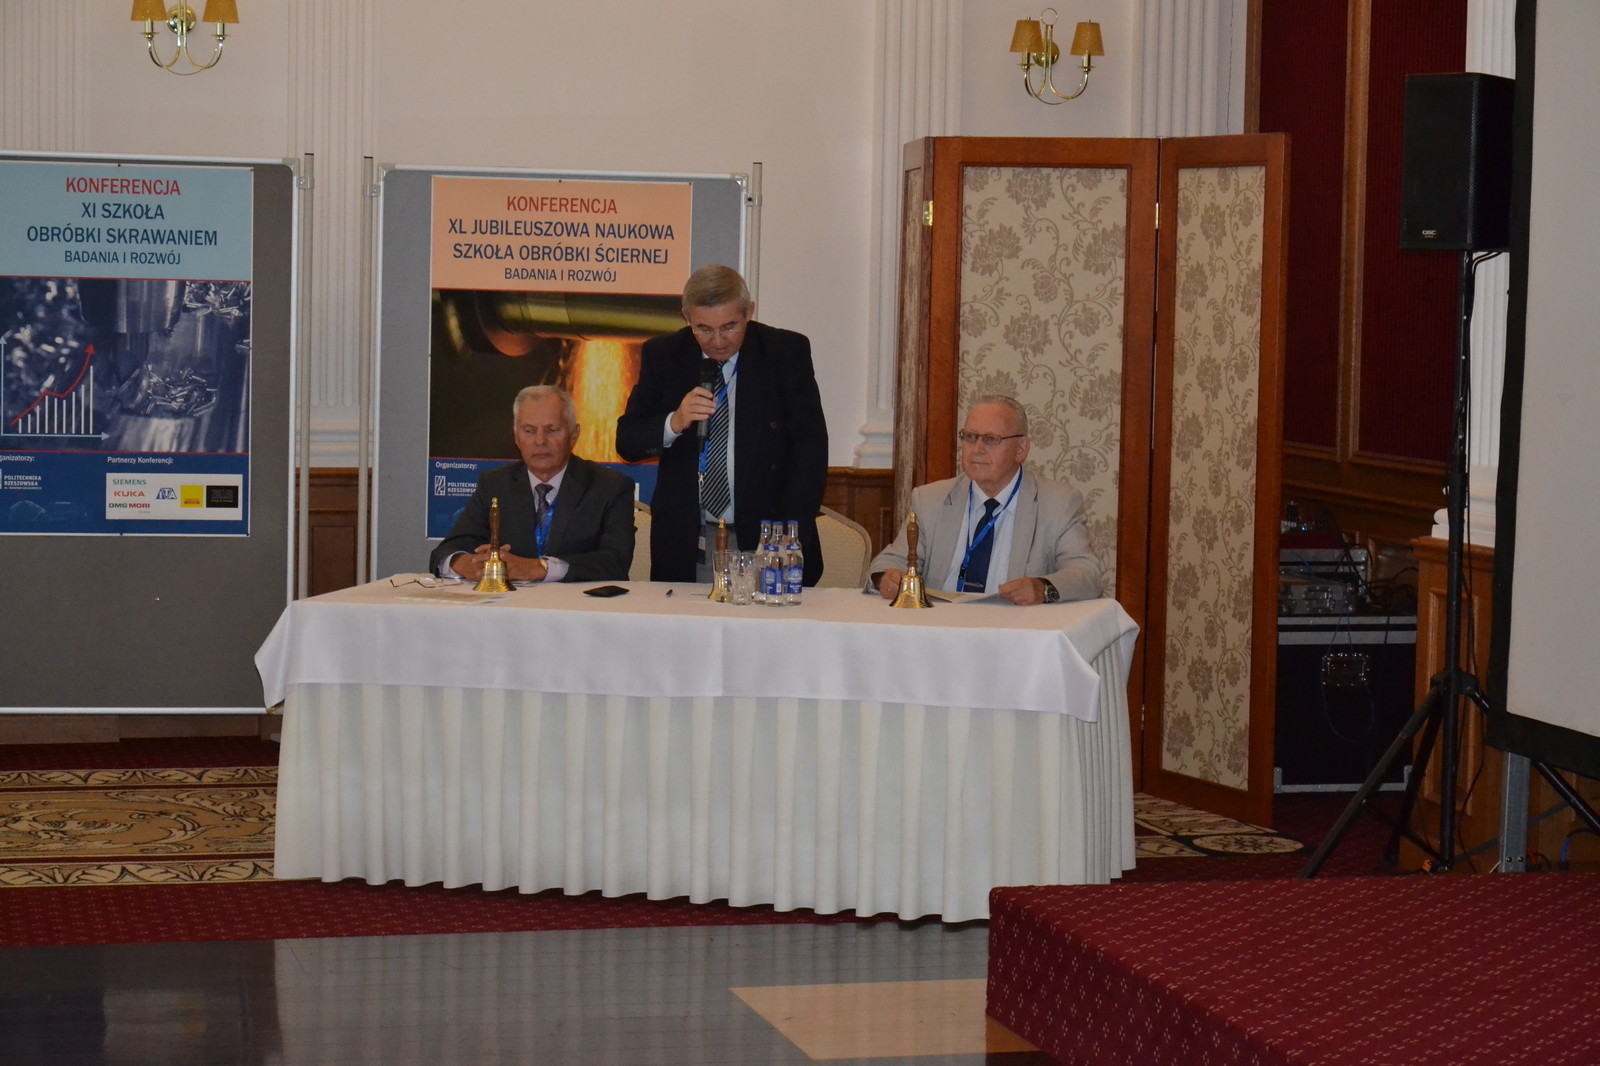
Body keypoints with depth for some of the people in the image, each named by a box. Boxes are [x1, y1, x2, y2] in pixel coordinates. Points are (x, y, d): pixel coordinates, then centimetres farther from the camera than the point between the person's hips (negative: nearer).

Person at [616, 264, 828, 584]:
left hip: (763, 537, -1)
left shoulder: (787, 352, -1)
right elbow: (626, 443, 2)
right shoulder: (662, 355, 4)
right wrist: (674, 423, -19)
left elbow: (810, 449, -3)